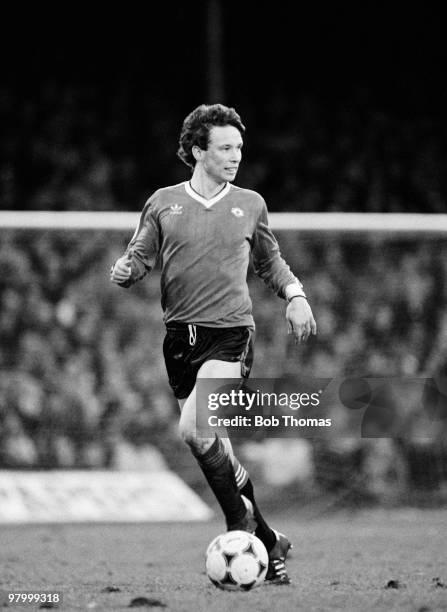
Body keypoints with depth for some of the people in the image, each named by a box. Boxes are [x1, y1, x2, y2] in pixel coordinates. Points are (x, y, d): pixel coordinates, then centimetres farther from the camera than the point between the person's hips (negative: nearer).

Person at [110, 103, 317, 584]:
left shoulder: (250, 204, 10)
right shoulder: (163, 203, 7)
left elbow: (268, 260, 24)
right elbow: (139, 257, 10)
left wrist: (294, 294, 9)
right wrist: (124, 270, -13)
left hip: (230, 333, -2)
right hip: (179, 338, 2)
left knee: (193, 428, -25)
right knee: (216, 447, 5)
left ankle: (240, 518, -7)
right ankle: (267, 541, 19)